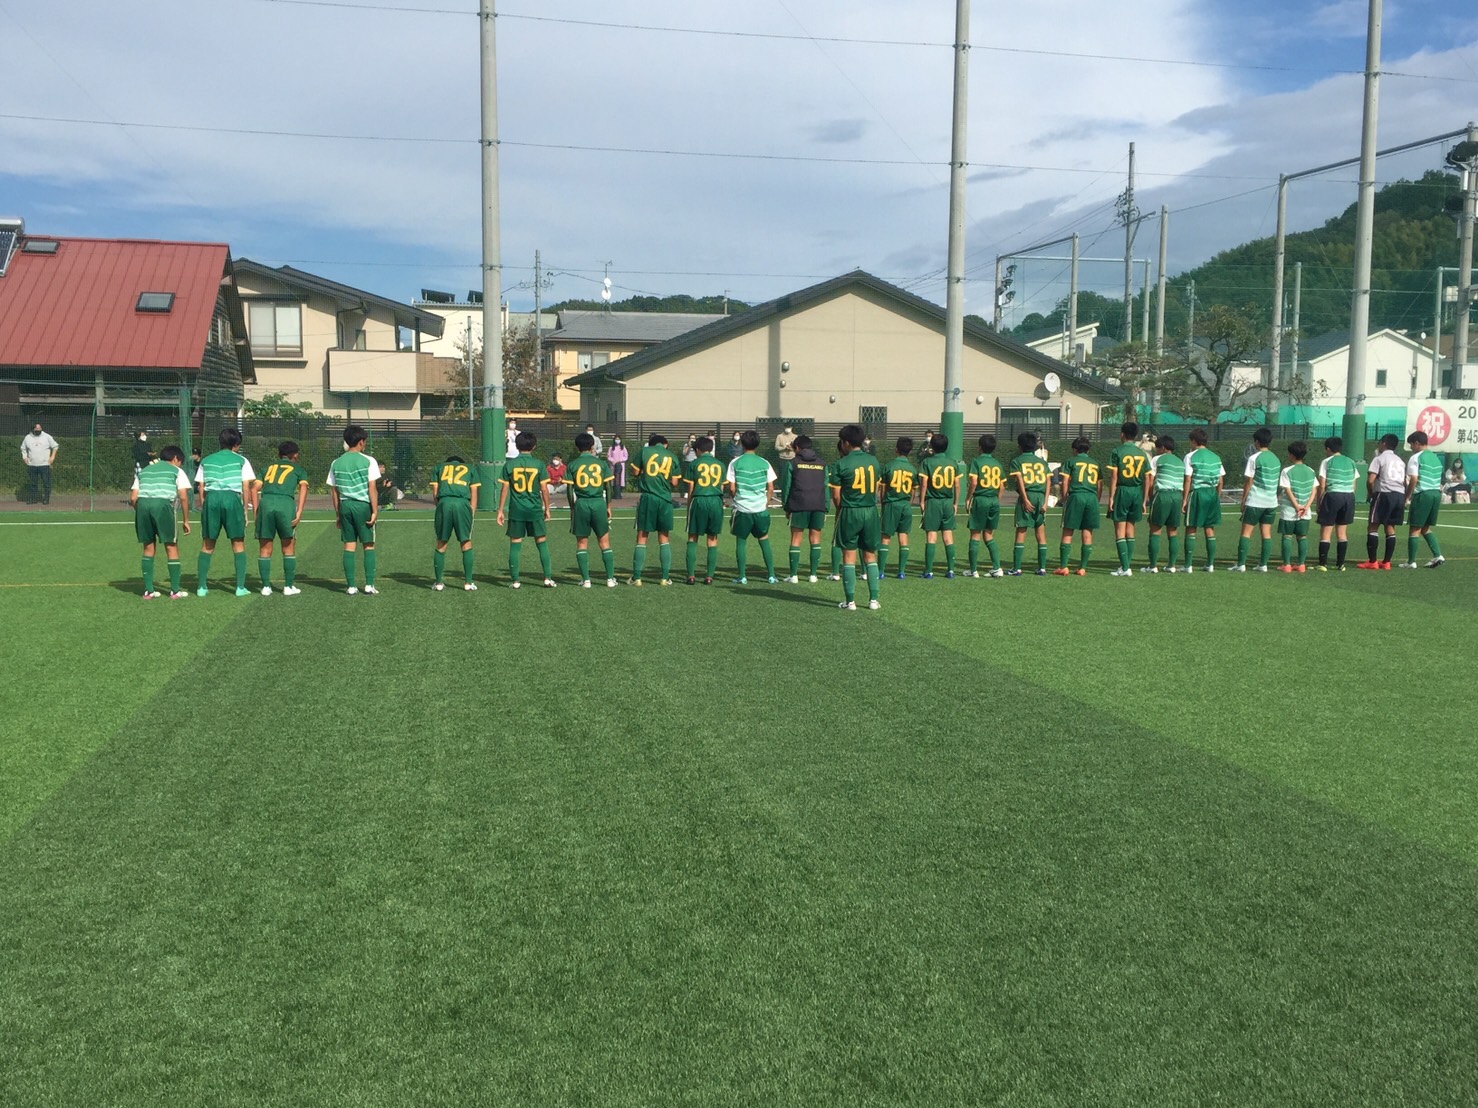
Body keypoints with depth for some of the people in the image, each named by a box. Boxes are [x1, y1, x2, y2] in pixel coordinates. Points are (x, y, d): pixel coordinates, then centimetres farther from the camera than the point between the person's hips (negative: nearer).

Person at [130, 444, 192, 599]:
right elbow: (183, 497, 5)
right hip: (163, 503, -4)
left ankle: (148, 590, 15)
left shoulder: (144, 470, 29)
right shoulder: (176, 471, 18)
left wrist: (141, 513, 29)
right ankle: (175, 590, 8)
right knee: (172, 547, 7)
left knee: (149, 547, 15)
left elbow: (133, 498, 18)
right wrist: (186, 520, 10)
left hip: (142, 503, 4)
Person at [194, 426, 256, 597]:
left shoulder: (206, 460, 19)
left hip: (211, 499, 3)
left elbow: (201, 488, 13)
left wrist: (203, 508, 15)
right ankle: (240, 587, 3)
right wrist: (245, 510, 9)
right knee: (238, 544, 5)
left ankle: (201, 587, 8)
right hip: (232, 498, -2)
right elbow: (246, 487, 5)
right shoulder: (241, 460, 11)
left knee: (207, 545, 9)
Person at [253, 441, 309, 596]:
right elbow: (303, 488, 1)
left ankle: (266, 586, 11)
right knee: (288, 547, 10)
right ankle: (289, 586, 12)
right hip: (286, 503, -2)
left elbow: (254, 488, 15)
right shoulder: (298, 469, 20)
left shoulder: (268, 467, 28)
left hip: (265, 503, 2)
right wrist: (299, 512, -6)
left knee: (265, 549, 10)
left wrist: (256, 511, 14)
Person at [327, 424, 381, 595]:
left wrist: (337, 514, 16)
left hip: (345, 505, 4)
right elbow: (372, 488, -10)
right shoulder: (368, 461, -6)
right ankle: (369, 585, 2)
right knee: (369, 545, 5)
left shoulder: (336, 463, 7)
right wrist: (375, 511, -7)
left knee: (349, 546, 7)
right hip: (363, 505, -4)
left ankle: (351, 586, 8)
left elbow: (334, 491, 10)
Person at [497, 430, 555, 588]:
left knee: (515, 544, 5)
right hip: (535, 510, 0)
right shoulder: (539, 464, -2)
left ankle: (515, 580, 6)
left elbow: (504, 489, 0)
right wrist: (547, 509, 9)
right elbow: (544, 489, -2)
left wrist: (500, 510, 6)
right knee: (542, 543, 7)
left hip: (516, 510, 0)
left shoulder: (509, 465, -1)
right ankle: (548, 578, 5)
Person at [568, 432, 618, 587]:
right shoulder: (601, 463, 4)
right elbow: (608, 487, 3)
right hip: (598, 503, 1)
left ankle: (586, 579, 5)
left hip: (581, 504, 0)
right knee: (604, 542, 7)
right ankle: (610, 578, 6)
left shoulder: (573, 465, 2)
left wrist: (572, 508, 9)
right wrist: (608, 507, 12)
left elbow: (570, 489, 0)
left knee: (582, 543, 7)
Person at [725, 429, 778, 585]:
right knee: (764, 541, 12)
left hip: (742, 509, -2)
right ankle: (771, 575, 12)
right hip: (761, 509, 2)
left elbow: (731, 488, -4)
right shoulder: (764, 463, 2)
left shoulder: (735, 463, -4)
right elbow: (771, 488, 3)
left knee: (741, 541, 8)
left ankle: (742, 576, 6)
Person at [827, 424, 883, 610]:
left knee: (849, 556, 4)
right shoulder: (873, 461, 5)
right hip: (870, 511, 4)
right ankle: (873, 599, 11)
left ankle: (850, 601, 5)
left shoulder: (840, 464, -9)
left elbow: (836, 495, -5)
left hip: (850, 512, -4)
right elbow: (876, 488, 12)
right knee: (870, 556, 12)